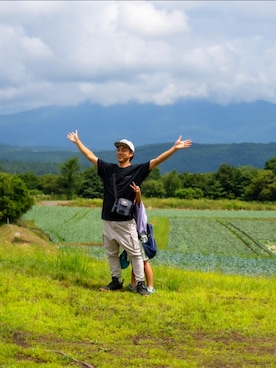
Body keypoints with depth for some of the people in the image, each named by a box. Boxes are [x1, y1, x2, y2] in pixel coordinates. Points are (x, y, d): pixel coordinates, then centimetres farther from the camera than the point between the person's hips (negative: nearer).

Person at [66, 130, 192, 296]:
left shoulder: (137, 170, -2)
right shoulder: (108, 168, 10)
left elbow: (157, 161, -10)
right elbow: (90, 156, 18)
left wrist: (174, 148, -18)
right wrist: (77, 142, 24)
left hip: (126, 222, -5)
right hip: (108, 220, 5)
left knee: (135, 253, -2)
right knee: (111, 253, 12)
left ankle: (141, 284, 2)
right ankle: (116, 281, 22)